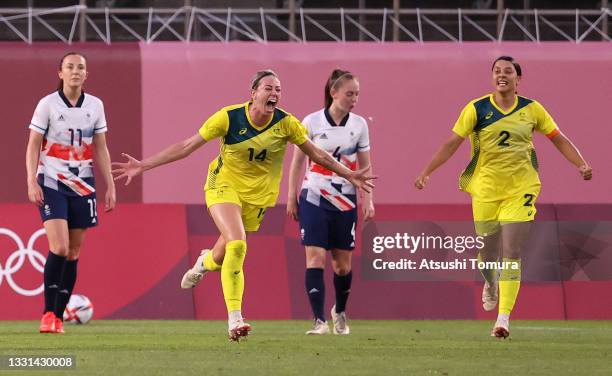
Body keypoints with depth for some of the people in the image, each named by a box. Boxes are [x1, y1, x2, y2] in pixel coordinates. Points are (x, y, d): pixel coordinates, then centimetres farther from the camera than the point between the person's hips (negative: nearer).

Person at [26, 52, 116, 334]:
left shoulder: (95, 106, 6)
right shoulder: (48, 104, -4)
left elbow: (100, 150, 11)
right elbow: (33, 146, -3)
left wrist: (110, 187, 6)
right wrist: (32, 182, -13)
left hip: (82, 186, 4)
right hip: (52, 184, -4)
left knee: (73, 253, 3)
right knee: (59, 248, -17)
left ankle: (58, 317, 10)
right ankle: (48, 313, -7)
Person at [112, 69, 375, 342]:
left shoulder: (286, 123, -12)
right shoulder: (229, 117, -17)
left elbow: (316, 153, 4)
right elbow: (187, 146, -12)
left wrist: (349, 175, 3)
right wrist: (143, 165, -16)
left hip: (257, 196, 3)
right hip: (224, 186, -3)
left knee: (222, 258, 8)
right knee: (237, 245, -27)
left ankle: (206, 262, 50)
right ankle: (234, 318, -23)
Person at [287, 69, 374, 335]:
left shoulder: (359, 125, 2)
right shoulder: (311, 122, -5)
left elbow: (365, 166, 9)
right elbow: (297, 161, 4)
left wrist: (368, 199, 2)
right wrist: (291, 198, 4)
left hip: (345, 201, 2)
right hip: (314, 197, -2)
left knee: (343, 263, 7)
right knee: (315, 257, -13)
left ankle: (340, 313, 31)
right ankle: (319, 321, -16)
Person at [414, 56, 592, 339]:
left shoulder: (532, 110, 2)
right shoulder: (476, 110, -2)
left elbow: (558, 139, 9)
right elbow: (452, 143, -3)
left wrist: (581, 165, -3)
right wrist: (426, 173, -11)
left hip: (520, 190, 0)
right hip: (485, 189, 0)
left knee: (511, 254, -11)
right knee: (488, 253, 7)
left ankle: (504, 317, -12)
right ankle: (490, 285, 43)